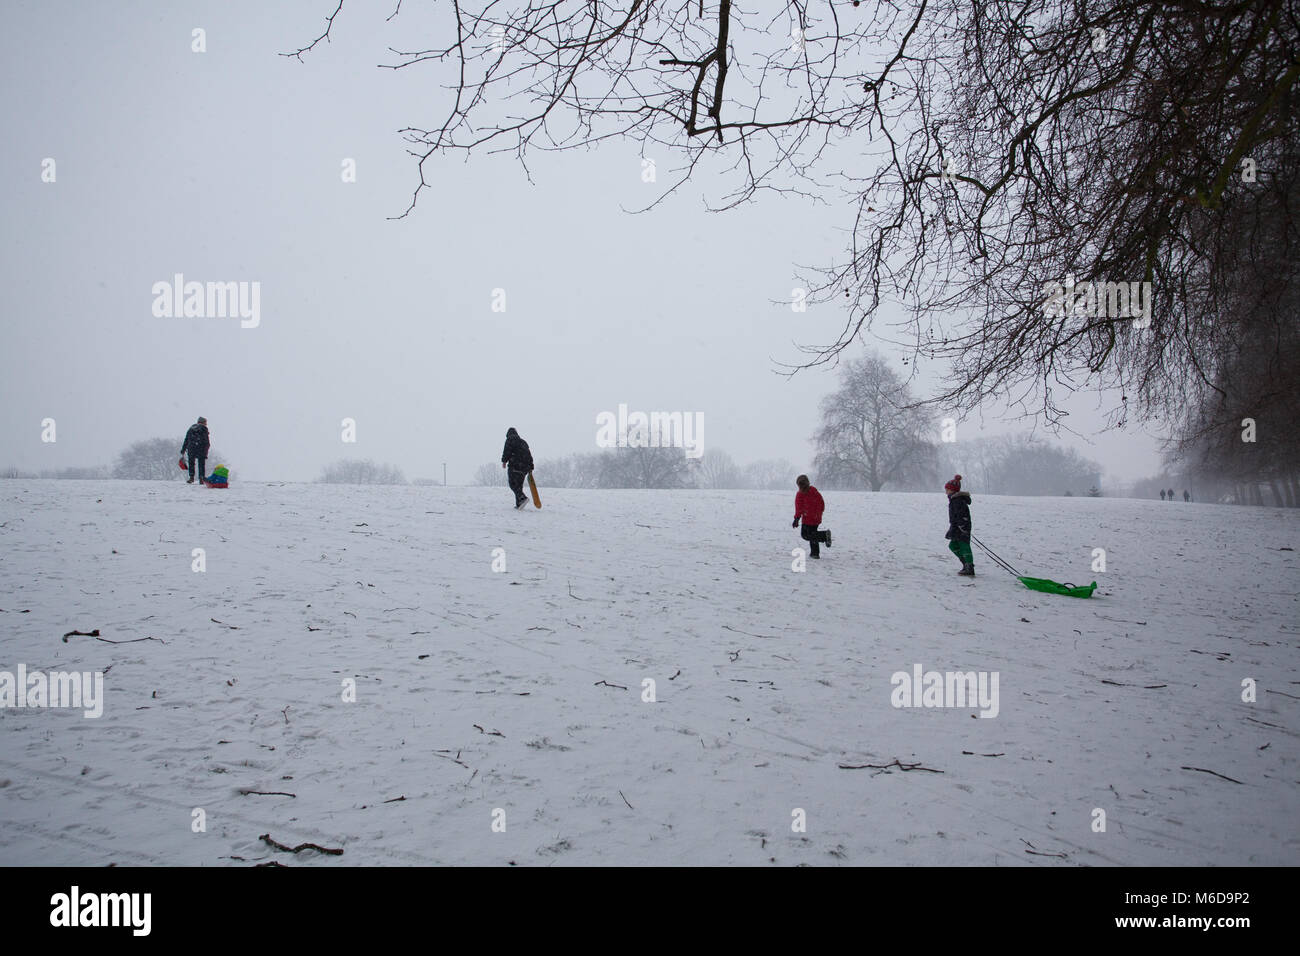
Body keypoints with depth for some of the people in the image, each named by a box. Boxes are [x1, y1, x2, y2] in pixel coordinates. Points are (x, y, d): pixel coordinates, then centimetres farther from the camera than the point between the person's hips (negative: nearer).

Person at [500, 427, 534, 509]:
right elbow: (529, 455, 22)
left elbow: (507, 450, -12)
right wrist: (530, 468, 21)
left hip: (515, 465, -7)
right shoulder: (523, 442, 25)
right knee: (519, 484, 12)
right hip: (525, 467, 7)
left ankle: (522, 498, -28)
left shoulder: (510, 439, 4)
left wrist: (504, 461, -11)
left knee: (513, 484, -8)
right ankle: (518, 504, 8)